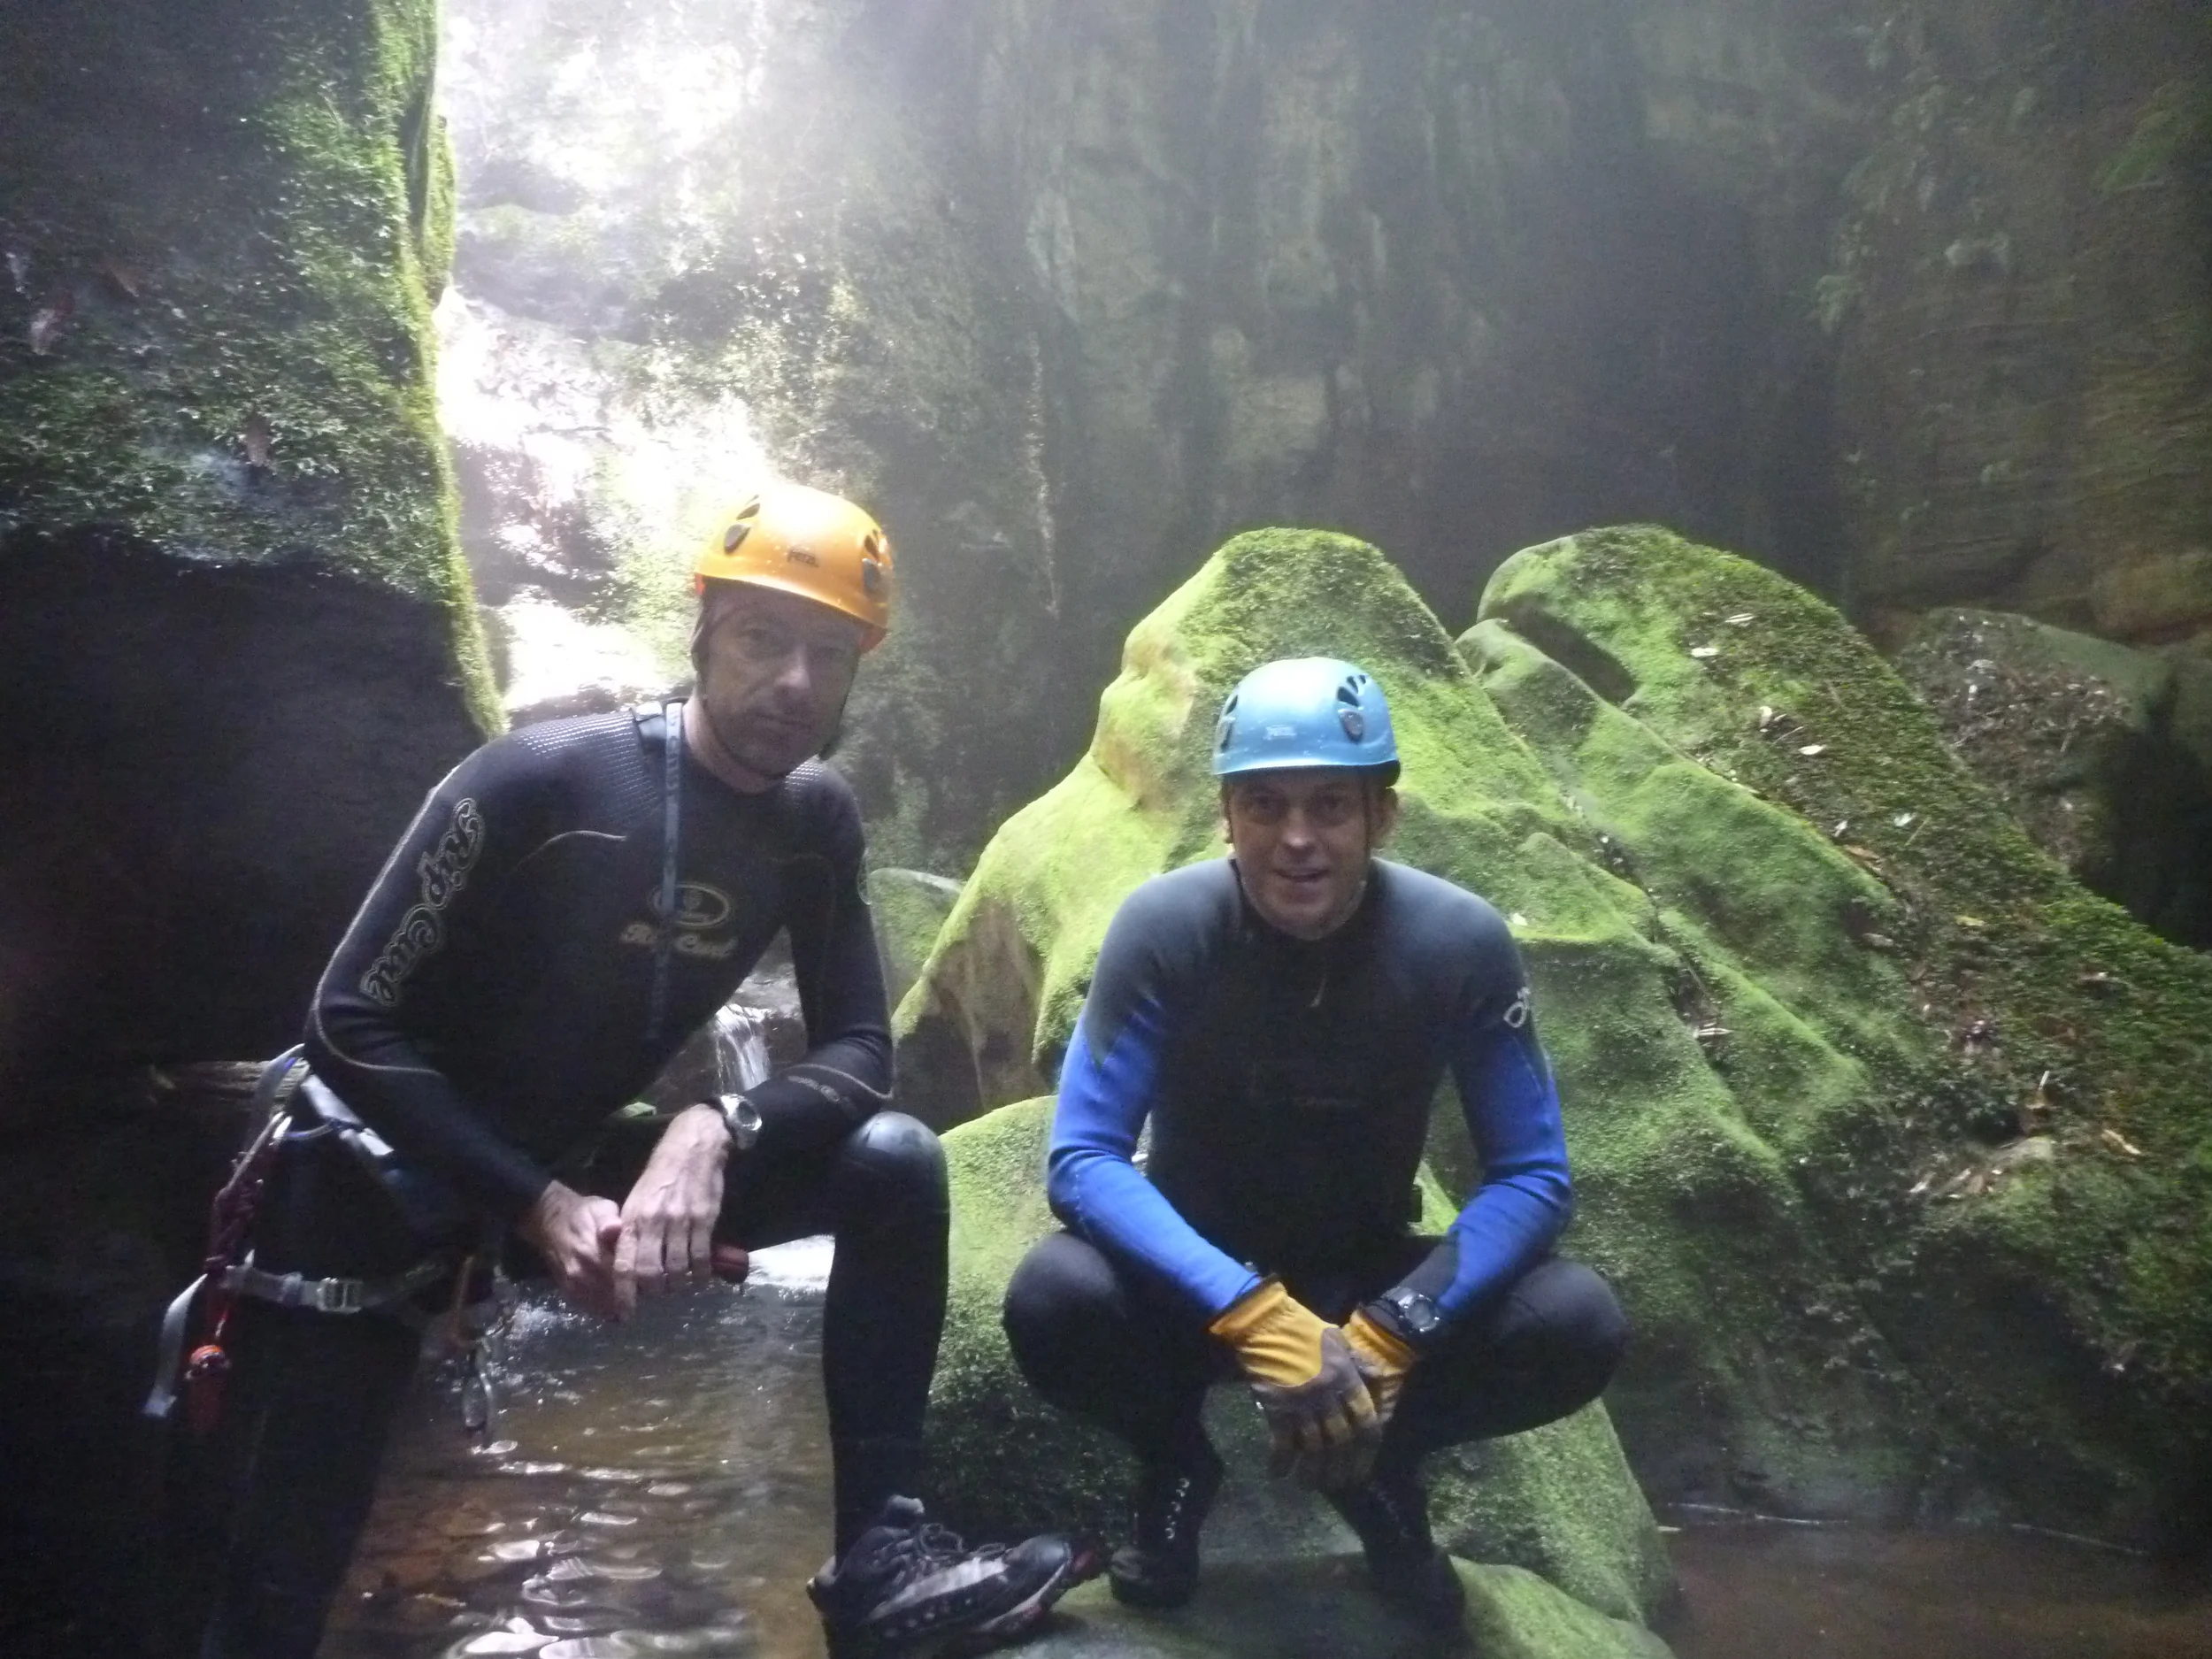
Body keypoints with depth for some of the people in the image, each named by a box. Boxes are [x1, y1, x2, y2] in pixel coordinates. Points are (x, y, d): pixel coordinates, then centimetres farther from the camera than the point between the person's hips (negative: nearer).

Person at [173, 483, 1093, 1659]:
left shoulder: (814, 822, -7)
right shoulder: (540, 779, -23)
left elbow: (858, 1049, -8)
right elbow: (353, 1023, -20)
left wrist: (718, 1129, -29)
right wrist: (538, 1206, -27)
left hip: (572, 1161, 4)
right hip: (379, 1171, -4)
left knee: (894, 1169, -14)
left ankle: (878, 1553, -11)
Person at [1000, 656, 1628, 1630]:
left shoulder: (1461, 943, -19)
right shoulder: (1162, 928, -22)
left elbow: (1533, 1176, -15)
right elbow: (1082, 1161, -24)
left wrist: (1392, 1329, -31)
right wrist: (1253, 1313, -38)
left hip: (1373, 1277, 1)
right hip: (1196, 1276, -1)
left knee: (1576, 1327, -25)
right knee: (1051, 1301, -32)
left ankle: (1380, 1462, 6)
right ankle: (1176, 1461, 3)